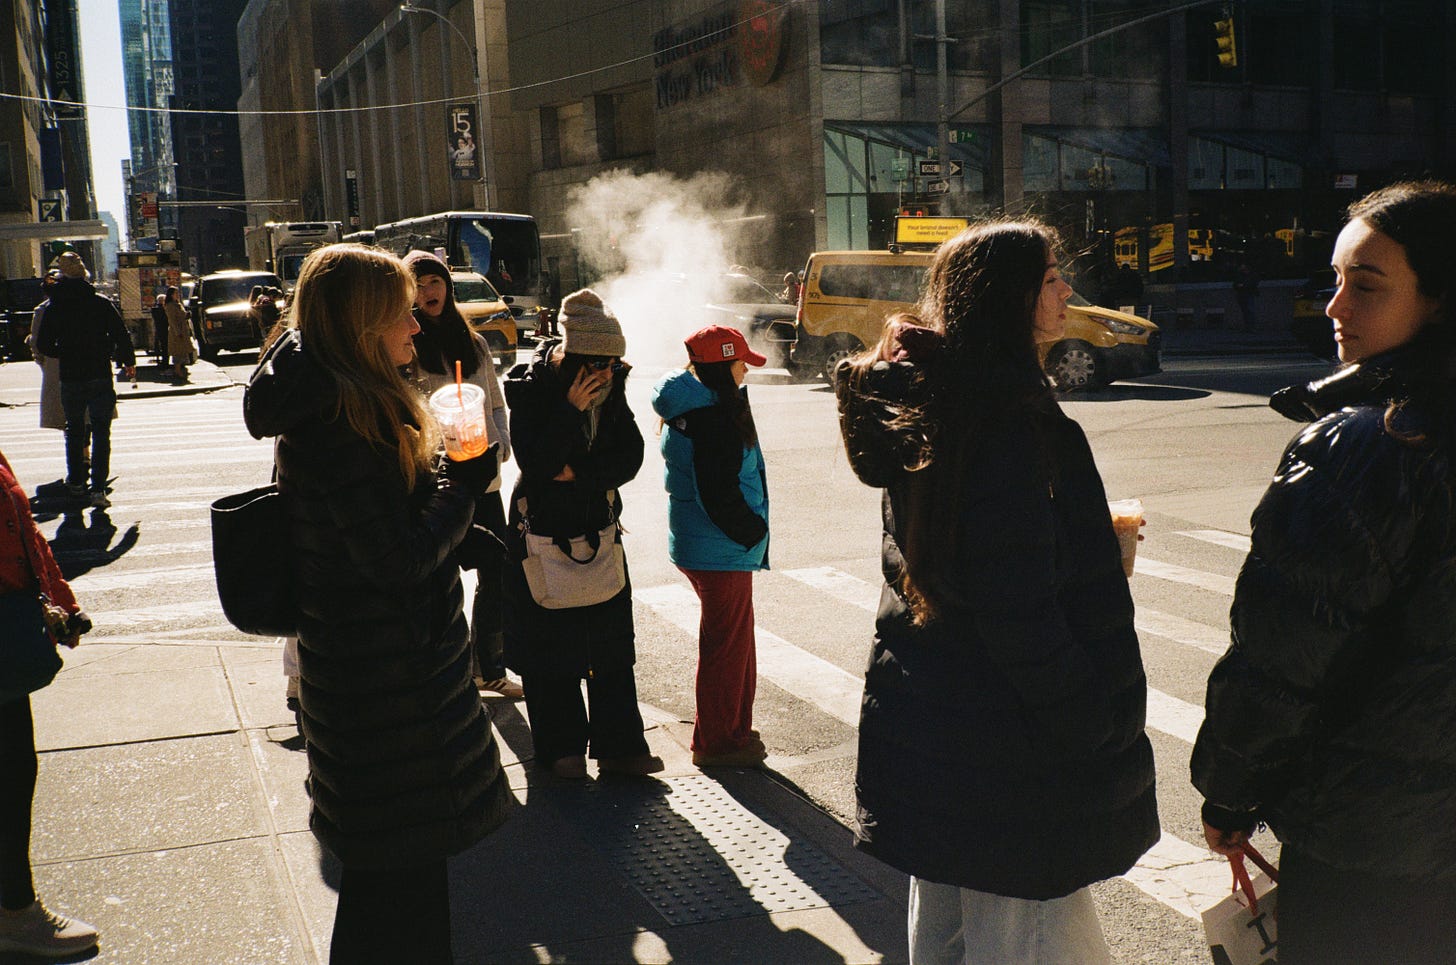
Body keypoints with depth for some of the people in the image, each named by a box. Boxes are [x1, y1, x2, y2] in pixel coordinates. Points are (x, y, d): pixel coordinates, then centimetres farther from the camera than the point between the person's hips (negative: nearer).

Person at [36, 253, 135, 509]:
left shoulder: (53, 308, -1)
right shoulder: (101, 303, -6)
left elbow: (45, 346, 1)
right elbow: (122, 337, -8)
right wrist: (128, 362, 8)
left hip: (70, 379, 2)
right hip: (100, 377, -2)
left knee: (74, 430, 19)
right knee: (101, 433, 1)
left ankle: (75, 481, 28)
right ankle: (98, 488, -8)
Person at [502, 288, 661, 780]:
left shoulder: (611, 388, -3)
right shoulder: (530, 390, -16)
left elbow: (630, 458, -5)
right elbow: (536, 465, -23)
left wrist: (579, 472, -17)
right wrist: (571, 410, -28)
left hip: (599, 533, 4)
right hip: (543, 535, -4)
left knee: (612, 647, 7)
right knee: (549, 647, 5)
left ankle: (618, 746, 16)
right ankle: (561, 748, 20)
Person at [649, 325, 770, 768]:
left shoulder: (684, 412, 9)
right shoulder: (714, 418, -22)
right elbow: (719, 495, -26)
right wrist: (753, 532, -11)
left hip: (693, 544, 10)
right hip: (722, 551, -10)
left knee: (732, 641, 21)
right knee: (727, 645, 3)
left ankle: (733, 729, 34)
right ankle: (717, 742, 16)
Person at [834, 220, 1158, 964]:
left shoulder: (919, 402, 7)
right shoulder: (1007, 415, -21)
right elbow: (1019, 604, -23)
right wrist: (1086, 728, -17)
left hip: (926, 720, 10)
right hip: (1007, 747, -9)